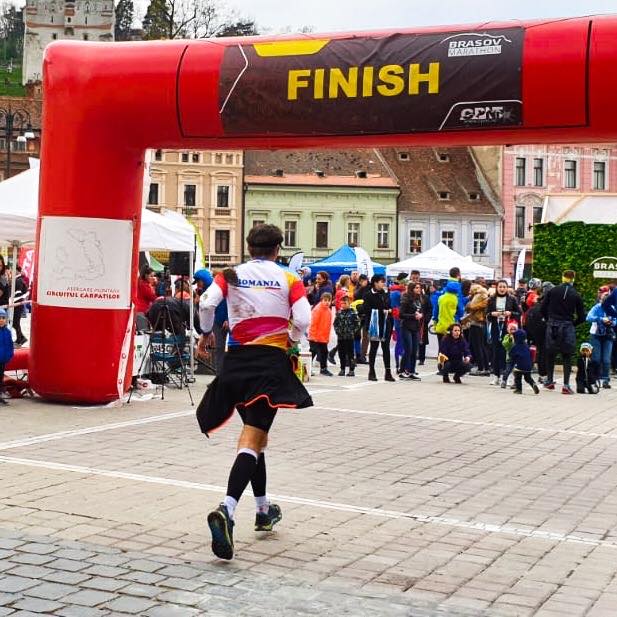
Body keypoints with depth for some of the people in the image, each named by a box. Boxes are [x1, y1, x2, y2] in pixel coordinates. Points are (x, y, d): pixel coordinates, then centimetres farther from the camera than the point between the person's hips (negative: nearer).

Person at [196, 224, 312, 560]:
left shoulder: (231, 274, 7)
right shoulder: (289, 279, 3)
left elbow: (206, 304, -8)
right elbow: (303, 320, -9)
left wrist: (206, 333, 9)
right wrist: (290, 340, 12)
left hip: (237, 359, 3)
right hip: (271, 360, -3)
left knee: (256, 432, 20)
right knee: (252, 437, -9)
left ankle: (264, 511, 31)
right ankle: (226, 510, -31)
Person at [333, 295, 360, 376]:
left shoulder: (353, 313, -4)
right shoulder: (339, 313, 7)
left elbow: (357, 323, -4)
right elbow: (335, 323, 14)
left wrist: (353, 331, -10)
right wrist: (337, 330, 1)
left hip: (350, 337, -4)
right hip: (340, 337, 4)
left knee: (350, 353, -1)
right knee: (341, 354, 9)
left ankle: (352, 370, 4)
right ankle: (342, 369, 19)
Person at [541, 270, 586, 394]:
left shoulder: (552, 291, 0)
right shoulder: (576, 295, -1)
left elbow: (543, 308, 1)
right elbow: (582, 317, 0)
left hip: (552, 327, 1)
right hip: (568, 327, -1)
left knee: (550, 354, 14)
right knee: (567, 357, 4)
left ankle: (549, 381, 18)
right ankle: (566, 385, -2)